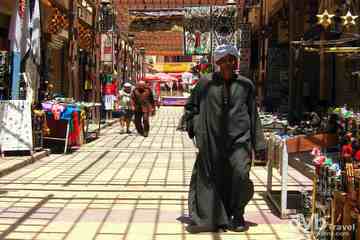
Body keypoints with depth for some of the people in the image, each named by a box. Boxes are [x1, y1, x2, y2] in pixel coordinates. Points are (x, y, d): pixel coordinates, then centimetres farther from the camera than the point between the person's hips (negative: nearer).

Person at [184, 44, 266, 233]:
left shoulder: (245, 85, 6)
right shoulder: (205, 85, 4)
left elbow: (254, 116, 10)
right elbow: (190, 106, 18)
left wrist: (259, 145, 8)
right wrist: (194, 125, 3)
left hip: (239, 139, -1)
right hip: (212, 141, 1)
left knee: (241, 175, -16)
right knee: (214, 179, 4)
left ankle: (237, 215, 6)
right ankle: (220, 218, 22)